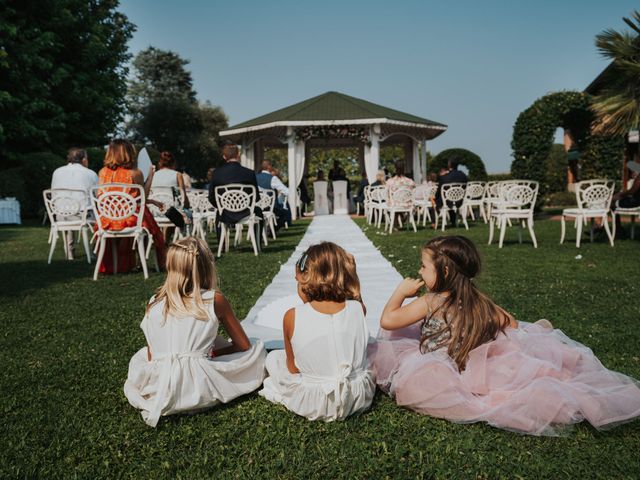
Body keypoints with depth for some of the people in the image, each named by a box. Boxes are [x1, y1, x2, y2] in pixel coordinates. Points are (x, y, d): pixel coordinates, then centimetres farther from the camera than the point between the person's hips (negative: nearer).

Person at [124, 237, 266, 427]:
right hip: (199, 390, -2)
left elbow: (151, 357, 13)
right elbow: (244, 345, 8)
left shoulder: (154, 303, 6)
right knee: (258, 348, 20)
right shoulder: (215, 300, -2)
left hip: (157, 392, 3)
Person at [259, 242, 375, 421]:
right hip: (358, 399, 2)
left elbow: (293, 368, -7)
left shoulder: (293, 317, -16)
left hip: (311, 404, -2)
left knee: (273, 357, 21)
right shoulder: (358, 309, -13)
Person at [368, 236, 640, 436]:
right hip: (476, 365, 7)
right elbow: (513, 325, 14)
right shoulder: (479, 301, 4)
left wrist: (401, 291, 6)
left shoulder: (429, 302, -10)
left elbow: (387, 320, -8)